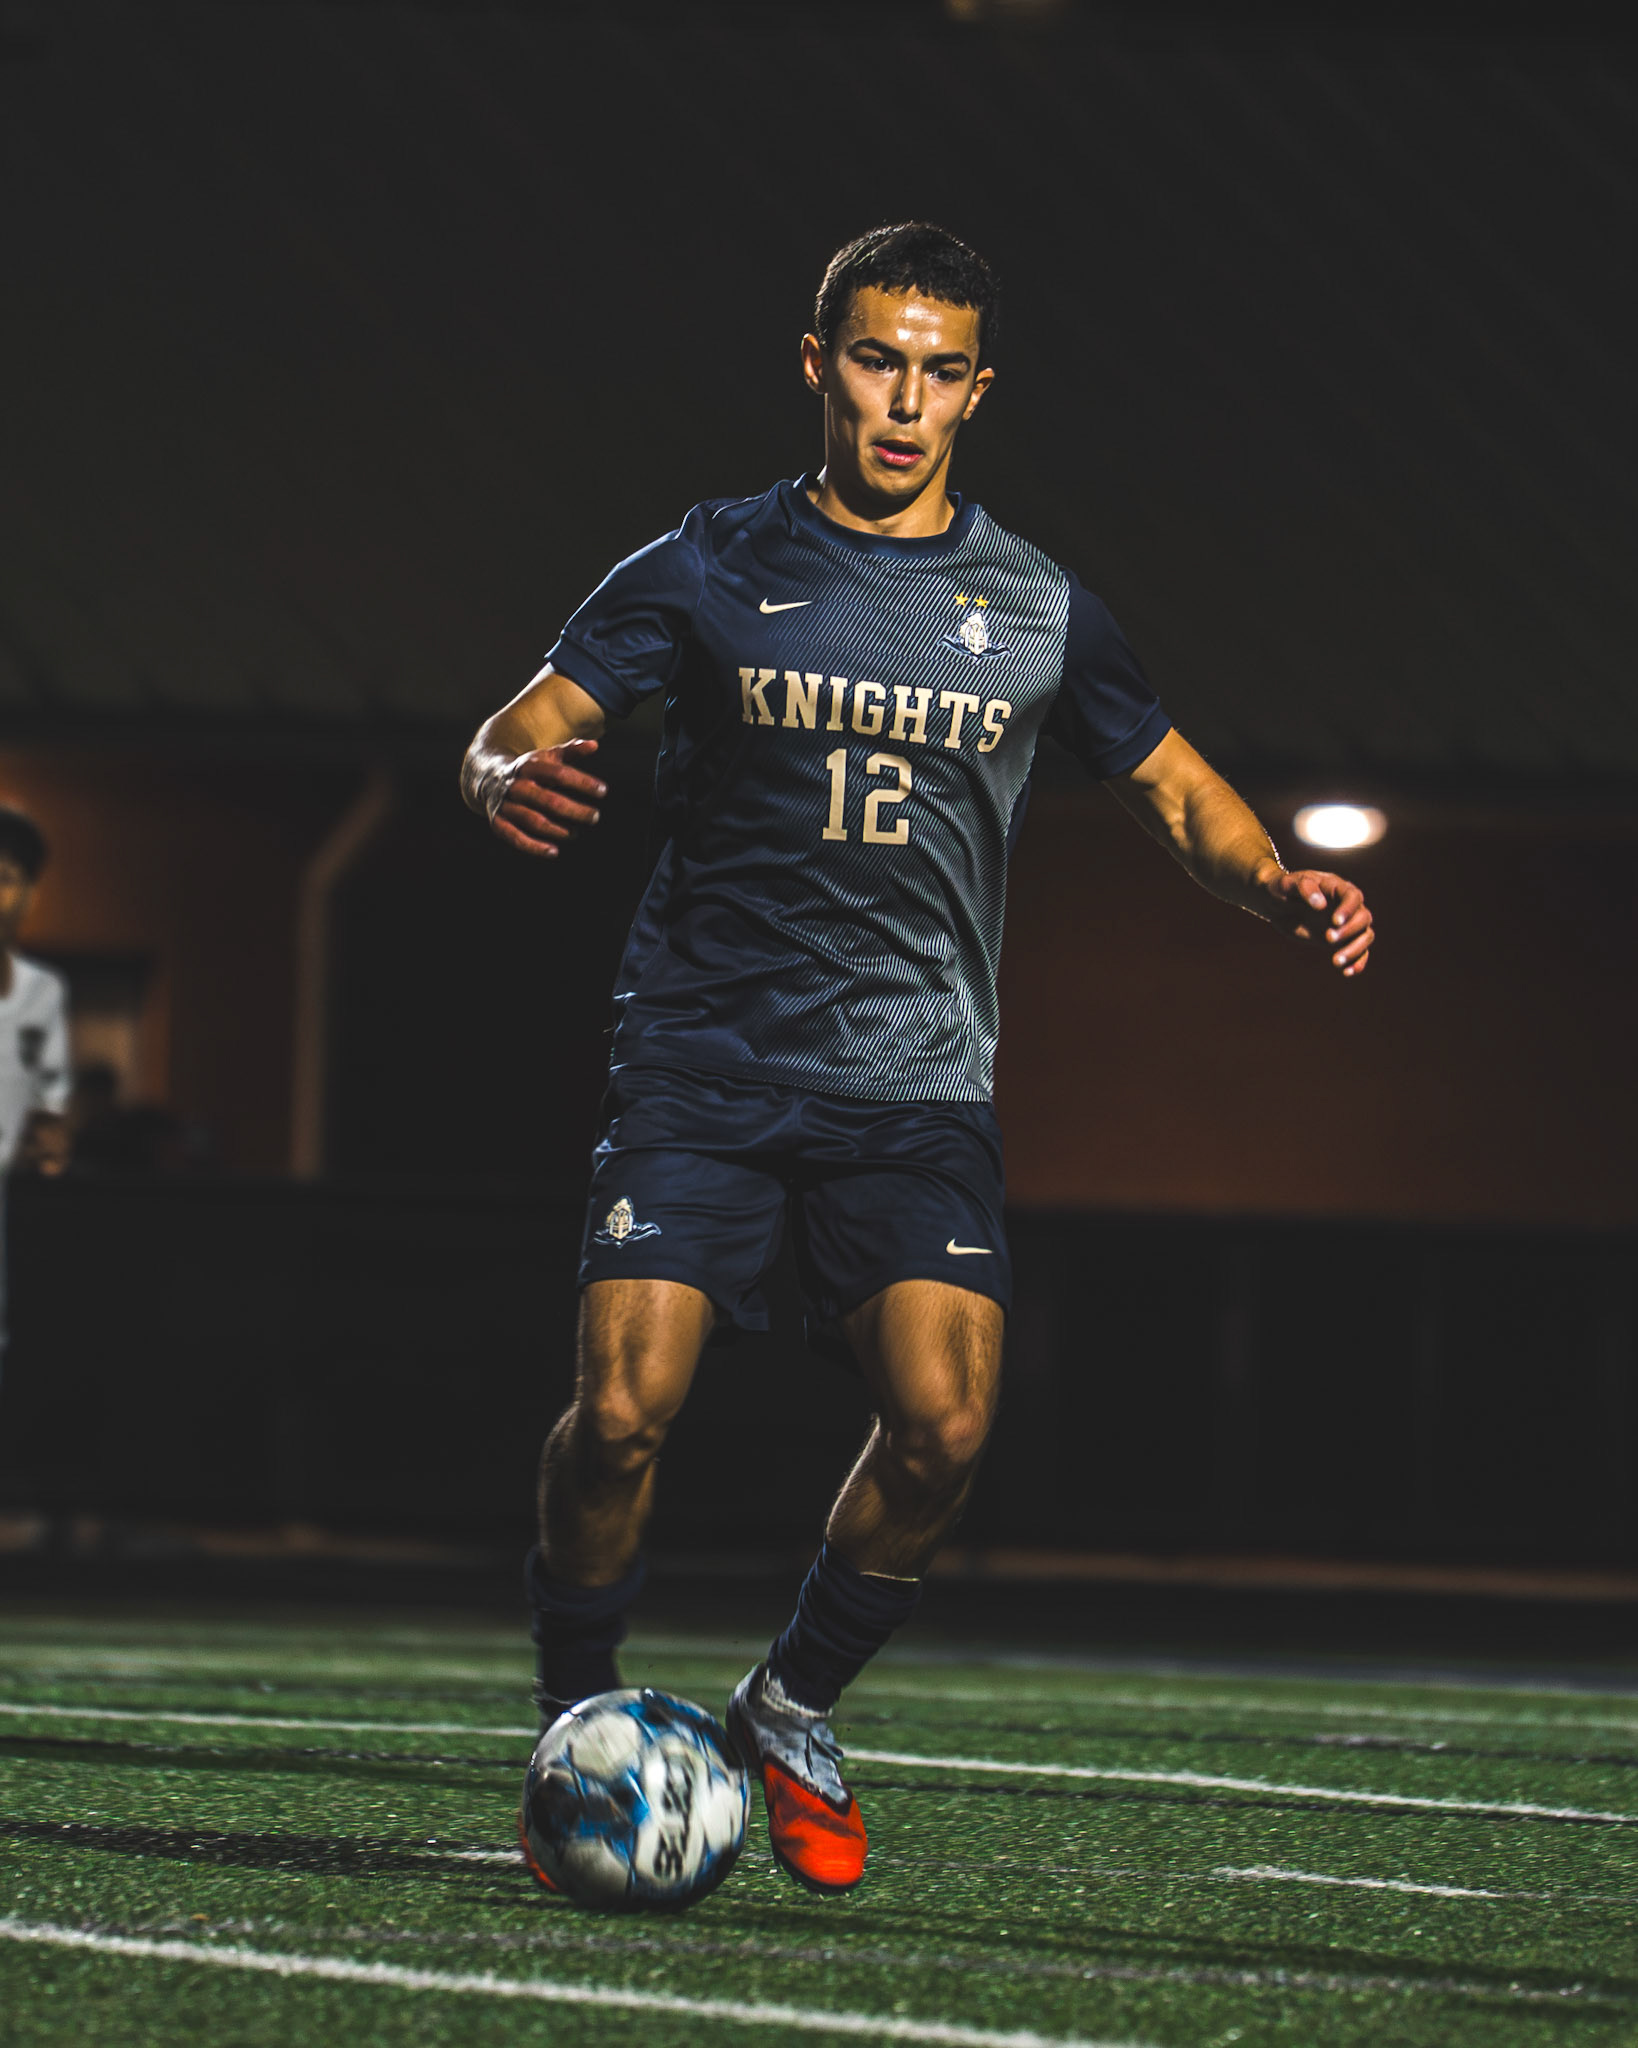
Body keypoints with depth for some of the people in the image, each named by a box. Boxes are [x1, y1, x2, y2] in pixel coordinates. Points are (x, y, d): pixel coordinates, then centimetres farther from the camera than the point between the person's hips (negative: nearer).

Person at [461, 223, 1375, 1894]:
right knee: (620, 1410, -17)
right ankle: (577, 1726, 8)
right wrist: (506, 778, -23)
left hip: (914, 1083, 1)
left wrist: (1283, 888, -3)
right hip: (701, 1062, -1)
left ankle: (793, 1709, 8)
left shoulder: (1036, 612, 9)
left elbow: (1177, 796, 18)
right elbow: (528, 725, 2)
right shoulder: (712, 571, 4)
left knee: (941, 1427, -18)